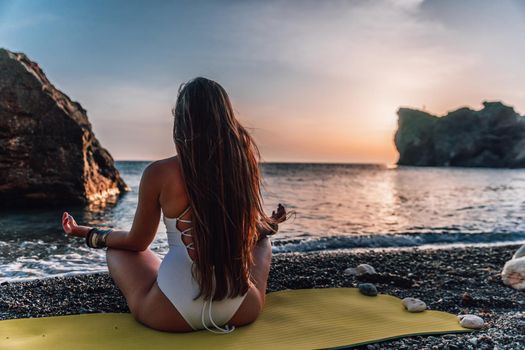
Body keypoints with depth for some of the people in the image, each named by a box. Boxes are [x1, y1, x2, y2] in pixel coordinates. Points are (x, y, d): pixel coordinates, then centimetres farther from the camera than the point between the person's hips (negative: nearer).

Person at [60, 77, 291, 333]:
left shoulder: (159, 173, -14)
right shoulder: (244, 164, -6)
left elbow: (137, 242, 0)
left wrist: (87, 233, 20)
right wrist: (271, 225, 32)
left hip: (172, 316, -2)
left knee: (117, 251, 24)